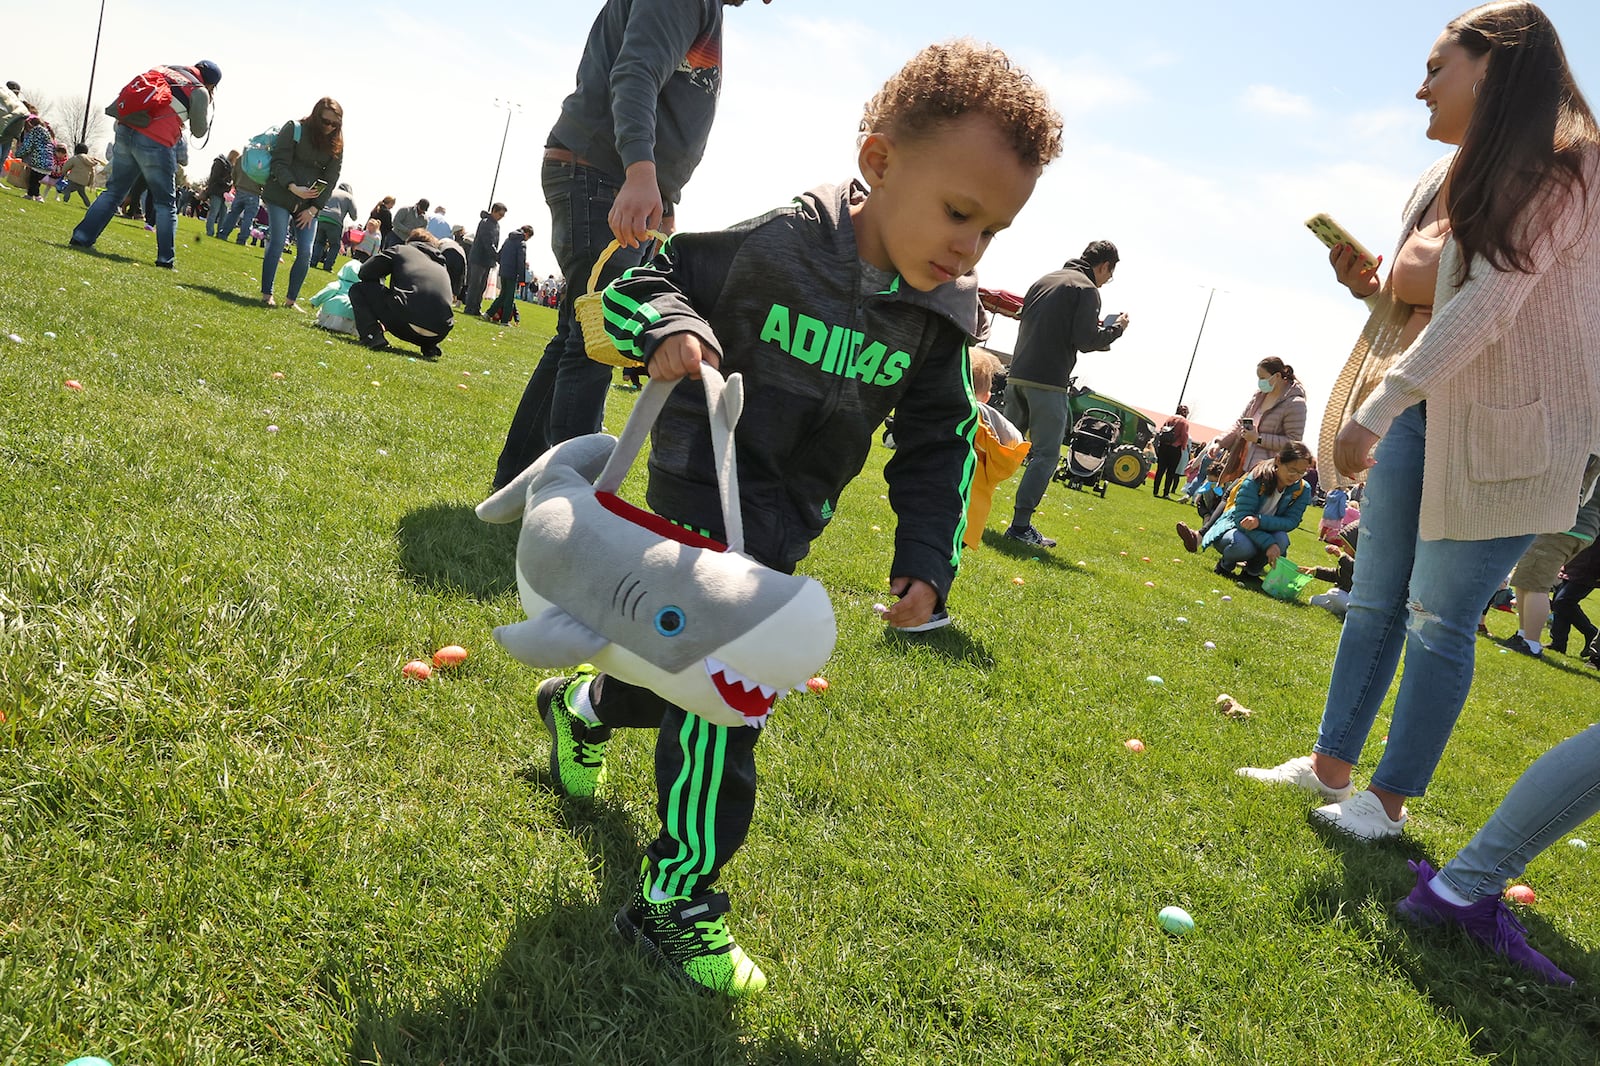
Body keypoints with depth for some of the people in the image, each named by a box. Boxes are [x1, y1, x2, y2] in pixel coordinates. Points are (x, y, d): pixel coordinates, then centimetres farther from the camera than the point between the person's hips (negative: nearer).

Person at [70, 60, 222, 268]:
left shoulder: (164, 70, 16)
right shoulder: (200, 92, 0)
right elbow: (199, 130, 9)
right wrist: (209, 109, 23)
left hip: (125, 131, 5)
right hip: (156, 143, -5)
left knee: (113, 191, 15)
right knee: (166, 203, 7)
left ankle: (82, 237, 13)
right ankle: (165, 257, 6)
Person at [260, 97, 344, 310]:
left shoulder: (336, 145, 6)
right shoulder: (294, 128, -4)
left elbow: (331, 180, 4)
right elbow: (280, 163, -9)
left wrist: (313, 209, -4)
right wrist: (294, 188, -26)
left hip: (310, 204, 3)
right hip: (281, 196, -3)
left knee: (305, 252, -4)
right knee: (277, 244, -8)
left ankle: (292, 299, 5)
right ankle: (266, 294, 1)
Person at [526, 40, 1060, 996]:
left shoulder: (940, 319, -7)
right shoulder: (772, 248, -21)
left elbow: (941, 444, 5)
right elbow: (643, 276, -8)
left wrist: (928, 560, -1)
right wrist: (665, 326, -30)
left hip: (786, 523, 6)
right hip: (702, 492, -6)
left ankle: (582, 705, 54)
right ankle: (678, 897, -3)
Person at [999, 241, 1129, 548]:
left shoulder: (1044, 280, 18)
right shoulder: (1086, 289, -5)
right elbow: (1085, 341, -13)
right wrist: (1116, 329, 6)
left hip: (1018, 374, 7)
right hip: (1048, 382, -7)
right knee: (1046, 454, -2)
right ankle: (1020, 525, -6)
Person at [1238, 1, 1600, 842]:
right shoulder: (1448, 177, 12)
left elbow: (1488, 305, -24)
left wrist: (1378, 405, -30)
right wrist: (1370, 287, -1)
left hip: (1500, 432, -8)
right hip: (1413, 413, 8)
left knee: (1438, 622, -1)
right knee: (1374, 600, 12)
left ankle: (1390, 798, 11)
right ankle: (1331, 766, 24)